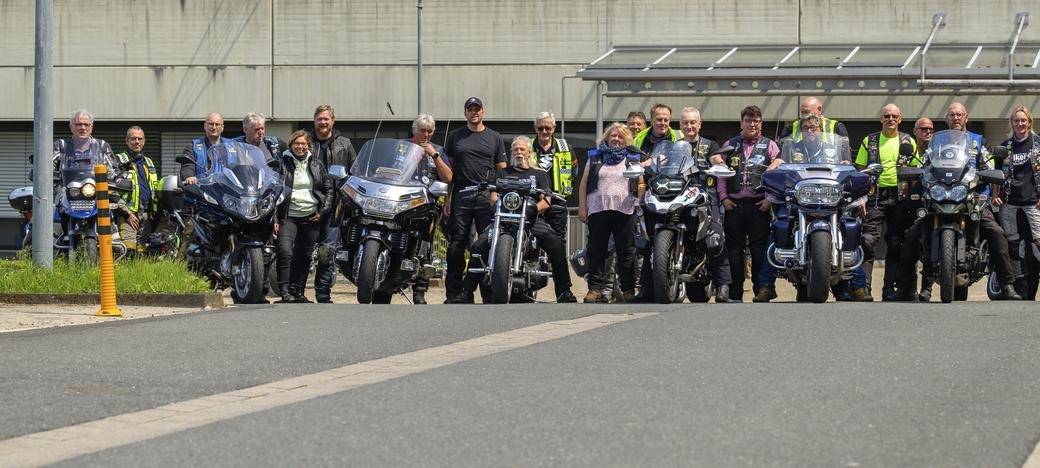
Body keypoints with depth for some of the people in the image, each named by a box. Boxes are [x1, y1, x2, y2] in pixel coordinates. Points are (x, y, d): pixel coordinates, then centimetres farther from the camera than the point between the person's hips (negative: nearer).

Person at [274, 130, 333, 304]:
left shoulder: (316, 164, 10)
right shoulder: (282, 164, 2)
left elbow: (329, 188, 14)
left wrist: (323, 211, 1)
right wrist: (274, 218, -7)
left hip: (311, 218, 3)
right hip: (288, 216, -3)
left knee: (304, 257, 7)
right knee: (285, 252, -19)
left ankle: (298, 292, 15)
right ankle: (284, 292, -21)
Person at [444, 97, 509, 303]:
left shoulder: (495, 138, 14)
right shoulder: (455, 136, 15)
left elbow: (502, 170, 11)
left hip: (487, 195, -1)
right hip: (461, 195, 1)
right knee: (457, 244, -2)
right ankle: (455, 292, 1)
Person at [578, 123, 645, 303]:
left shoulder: (632, 160, 13)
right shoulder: (595, 158, 15)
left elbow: (641, 185, 11)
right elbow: (584, 184, 12)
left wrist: (639, 203, -5)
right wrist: (582, 207, 3)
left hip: (625, 211, -1)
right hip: (598, 210, 1)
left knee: (626, 252, -1)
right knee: (596, 251, -1)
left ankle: (628, 290, 3)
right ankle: (595, 289, 1)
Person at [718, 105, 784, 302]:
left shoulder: (769, 146, 9)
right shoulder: (730, 145, 16)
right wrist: (723, 197, 0)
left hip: (759, 204, -2)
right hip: (733, 204, 2)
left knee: (759, 248, -5)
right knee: (734, 248, 2)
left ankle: (762, 290, -1)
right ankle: (734, 292, 5)